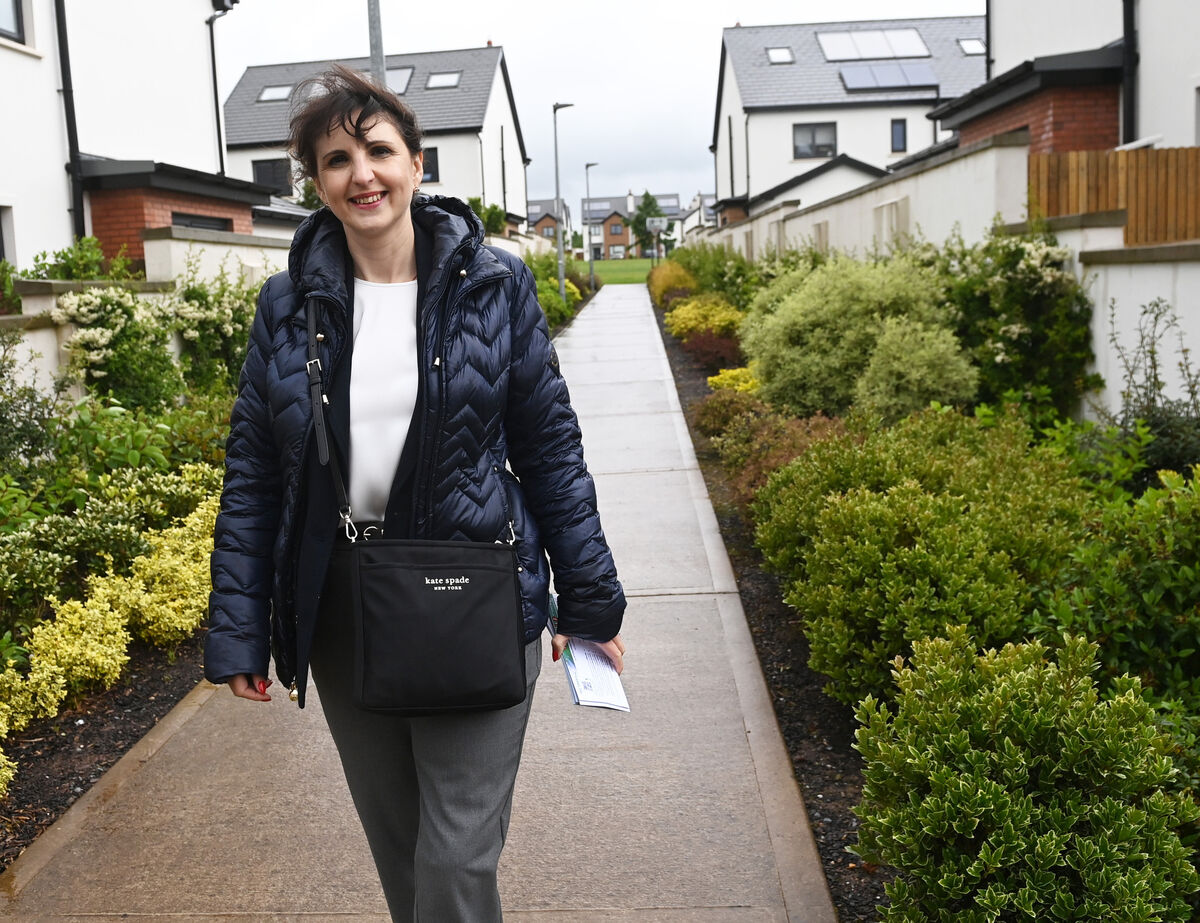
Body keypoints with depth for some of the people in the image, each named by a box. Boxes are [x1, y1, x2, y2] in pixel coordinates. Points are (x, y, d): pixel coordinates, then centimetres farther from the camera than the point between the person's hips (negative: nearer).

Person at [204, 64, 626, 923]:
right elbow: (252, 473, 5)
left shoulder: (494, 284, -4)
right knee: (396, 845, 18)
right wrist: (238, 628, 2)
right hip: (342, 615, 3)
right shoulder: (289, 303, 1)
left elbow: (550, 447, 0)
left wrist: (589, 598, 0)